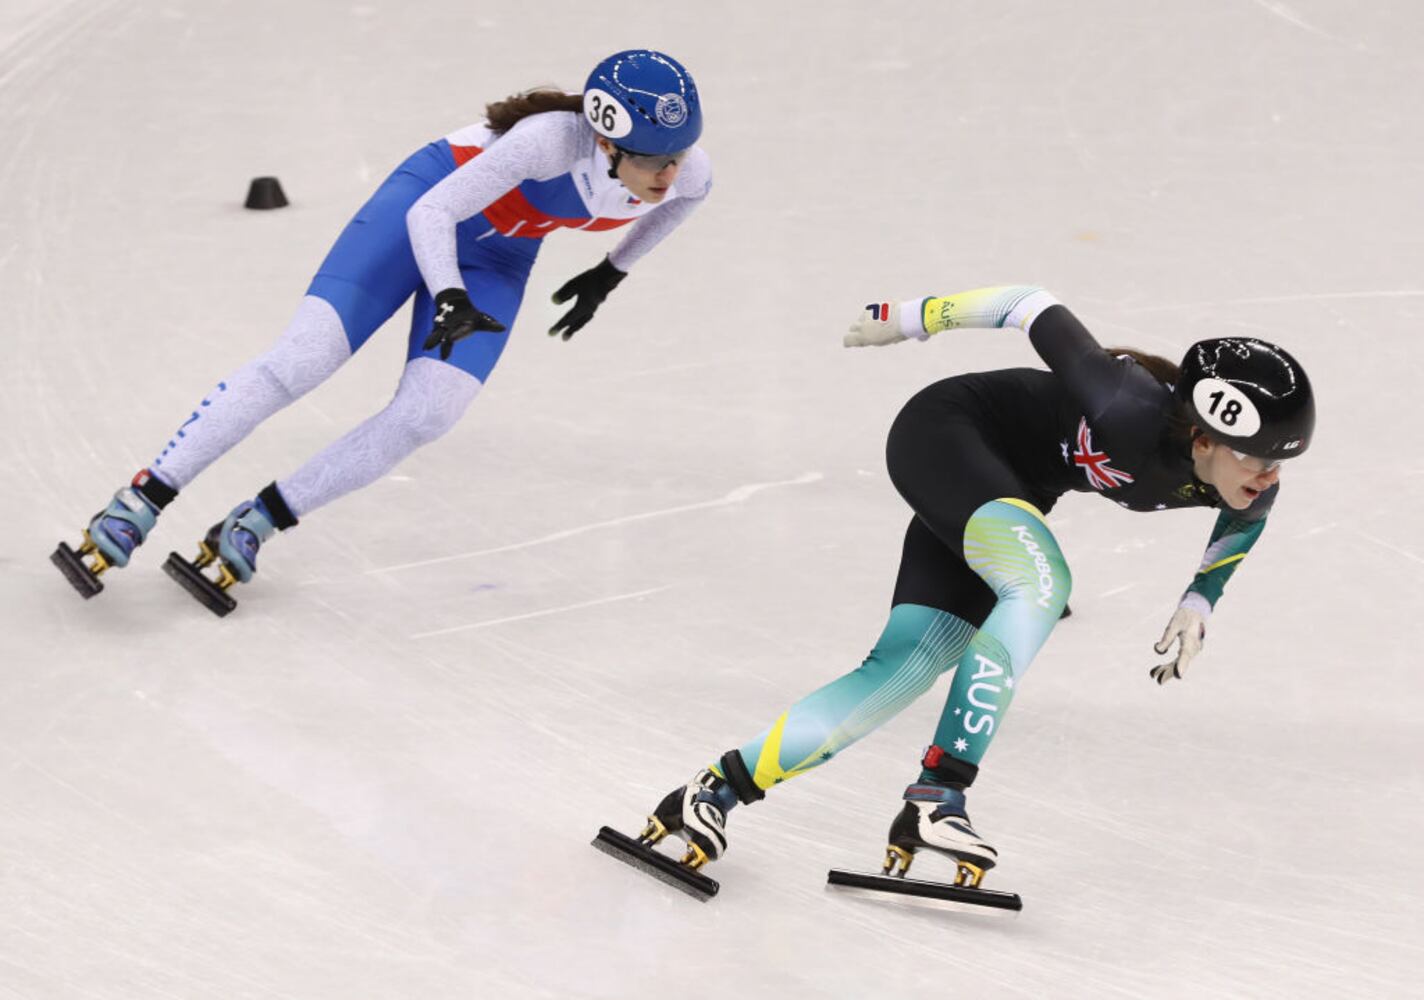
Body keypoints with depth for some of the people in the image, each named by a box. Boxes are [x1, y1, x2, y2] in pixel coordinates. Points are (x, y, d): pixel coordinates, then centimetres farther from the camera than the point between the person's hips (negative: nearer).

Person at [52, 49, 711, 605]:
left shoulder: (689, 173, -22)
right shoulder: (554, 139, -37)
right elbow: (431, 214, -30)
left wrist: (610, 275, 11)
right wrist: (449, 299, -45)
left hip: (497, 256, 5)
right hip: (429, 205, -5)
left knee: (427, 417, -15)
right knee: (300, 360, -16)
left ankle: (255, 523, -3)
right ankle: (138, 503, -9)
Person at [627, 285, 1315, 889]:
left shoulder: (1250, 482, -15)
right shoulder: (1131, 411, -36)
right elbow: (1038, 309, -25)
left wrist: (1200, 600, 6)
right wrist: (907, 318, -15)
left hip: (1014, 489, 7)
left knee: (903, 672, -6)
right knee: (1043, 582, -32)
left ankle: (717, 791, -1)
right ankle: (936, 798, -33)